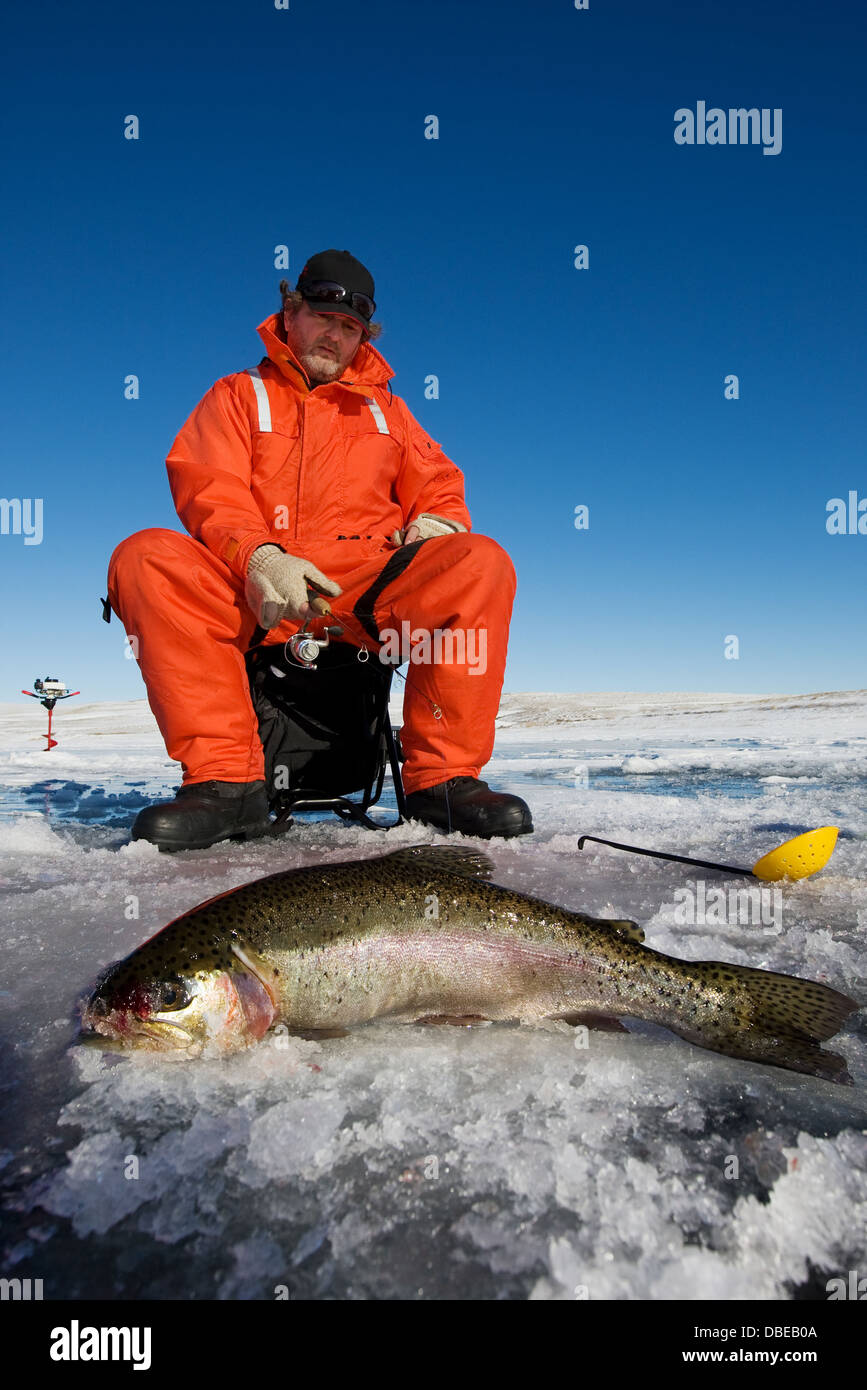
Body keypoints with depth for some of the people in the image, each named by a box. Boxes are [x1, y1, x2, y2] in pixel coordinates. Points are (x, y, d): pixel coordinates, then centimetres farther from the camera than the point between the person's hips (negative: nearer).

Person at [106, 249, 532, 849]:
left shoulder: (386, 409, 28)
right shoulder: (238, 395, 19)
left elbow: (438, 487, 20)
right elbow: (207, 490, 2)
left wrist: (433, 524, -7)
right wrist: (257, 558, -20)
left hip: (369, 593, 1)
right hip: (254, 596, -1)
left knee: (480, 562, -26)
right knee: (146, 558, -28)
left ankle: (443, 778, -25)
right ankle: (223, 780, -29)